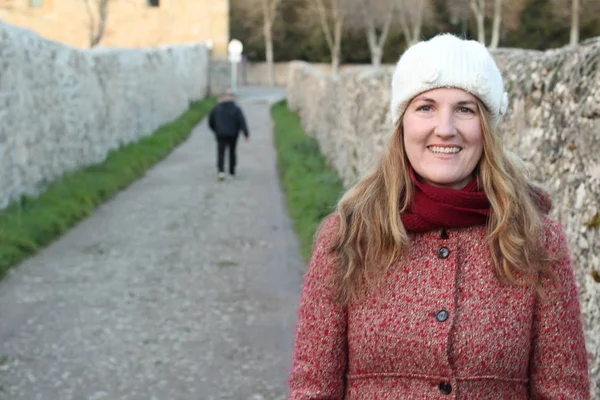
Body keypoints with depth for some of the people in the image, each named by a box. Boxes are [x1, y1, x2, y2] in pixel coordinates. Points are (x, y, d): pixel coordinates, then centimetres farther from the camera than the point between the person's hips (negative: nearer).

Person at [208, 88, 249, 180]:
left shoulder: (216, 108, 1)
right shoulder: (236, 109, -6)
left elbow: (211, 122, 7)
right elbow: (242, 122, -15)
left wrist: (216, 131, 22)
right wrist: (246, 134, -18)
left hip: (221, 135, 0)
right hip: (233, 135, 0)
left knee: (221, 153, -4)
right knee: (232, 152, 16)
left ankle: (221, 170, -25)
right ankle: (232, 172, 24)